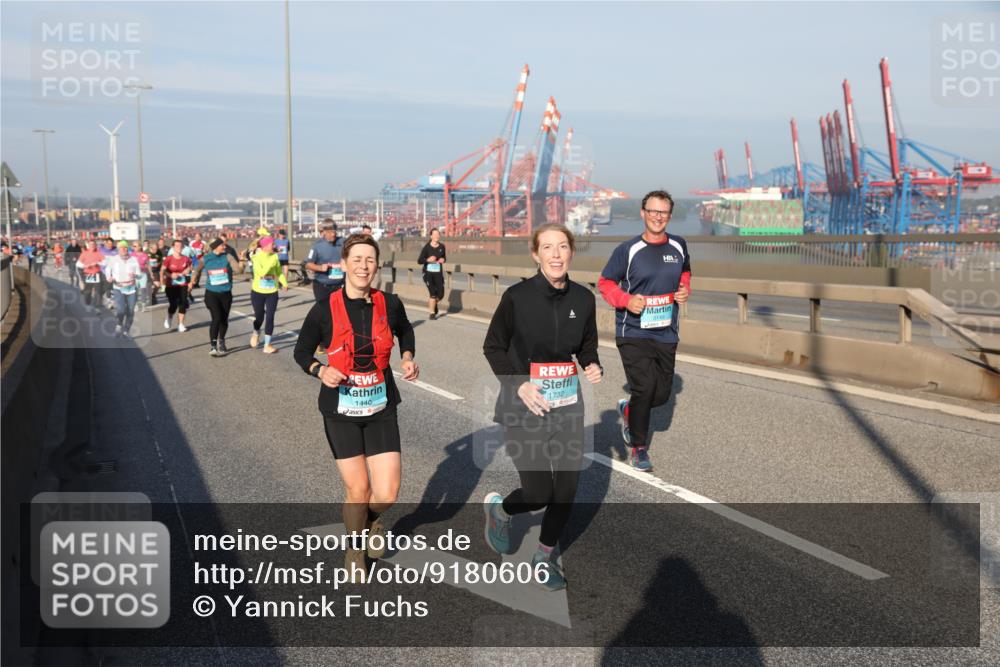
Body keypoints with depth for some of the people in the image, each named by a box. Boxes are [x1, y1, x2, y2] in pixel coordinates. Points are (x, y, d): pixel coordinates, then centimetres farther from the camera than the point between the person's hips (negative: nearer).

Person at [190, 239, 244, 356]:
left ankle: (221, 342, 36)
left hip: (226, 293, 2)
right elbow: (198, 270, 18)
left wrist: (242, 264, -34)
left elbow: (238, 270, -16)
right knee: (216, 318, -16)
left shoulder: (228, 257, -4)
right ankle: (213, 347, -7)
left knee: (224, 320, 12)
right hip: (211, 293, -2)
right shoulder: (205, 259, -2)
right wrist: (193, 280, 24)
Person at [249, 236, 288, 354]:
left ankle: (267, 345, 2)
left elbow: (279, 272, 8)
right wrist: (271, 262, -27)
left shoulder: (274, 256, -2)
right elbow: (261, 272, -27)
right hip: (258, 292, -2)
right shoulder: (257, 257, -13)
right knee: (259, 317, 11)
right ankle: (256, 334, 45)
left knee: (270, 318, -5)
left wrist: (284, 283, -4)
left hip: (272, 292, 2)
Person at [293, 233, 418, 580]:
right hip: (341, 410, -1)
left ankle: (371, 519, 35)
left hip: (381, 408, 2)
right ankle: (355, 548, 32)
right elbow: (302, 351, 1)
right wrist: (321, 370, -19)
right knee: (358, 490, 1)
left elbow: (405, 331, 17)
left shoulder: (389, 304, -6)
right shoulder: (325, 310, -12)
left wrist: (408, 358, -1)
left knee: (386, 494, -4)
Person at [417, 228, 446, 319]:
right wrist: (428, 260, -24)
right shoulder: (426, 247, -8)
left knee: (441, 294, 0)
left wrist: (443, 260, -2)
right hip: (428, 273, -4)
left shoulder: (442, 246, 4)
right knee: (433, 293, -12)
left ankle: (432, 303, 35)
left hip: (438, 273, 4)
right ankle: (432, 313, 4)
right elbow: (419, 261, -8)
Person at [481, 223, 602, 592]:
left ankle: (545, 554, 31)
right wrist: (519, 384, -15)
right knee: (539, 494, -3)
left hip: (568, 404, 4)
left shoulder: (583, 298, -1)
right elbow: (493, 347, -3)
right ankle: (499, 509, 32)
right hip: (525, 405, -4)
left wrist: (593, 367, -7)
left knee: (567, 487, 6)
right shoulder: (517, 296, -13)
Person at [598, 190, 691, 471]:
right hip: (633, 334, -5)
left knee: (662, 393, 9)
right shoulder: (628, 250, -7)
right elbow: (605, 283, 0)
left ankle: (628, 410, 42)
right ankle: (638, 448, 6)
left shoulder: (678, 247, 5)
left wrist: (684, 289, 4)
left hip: (666, 334, 5)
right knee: (644, 387, -14)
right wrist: (627, 300, -17)